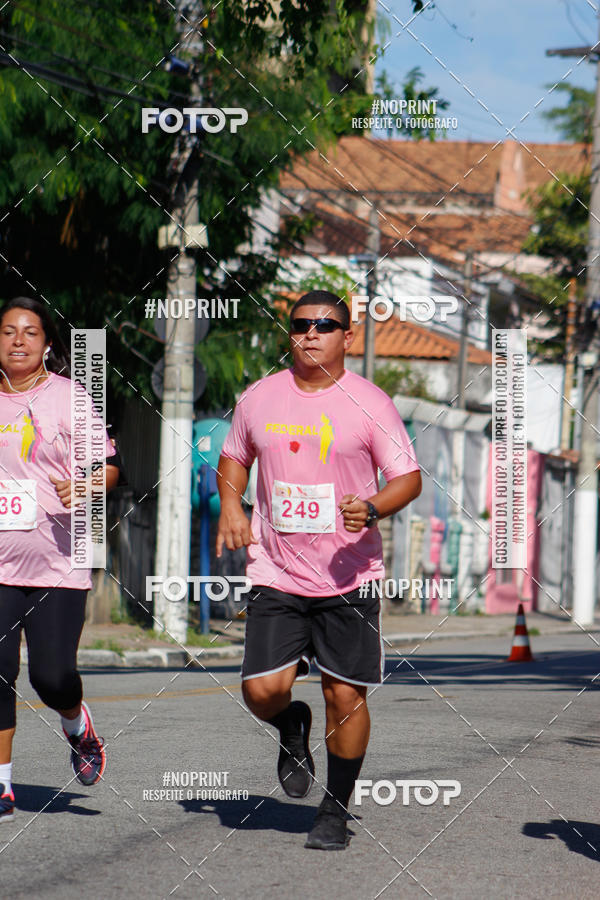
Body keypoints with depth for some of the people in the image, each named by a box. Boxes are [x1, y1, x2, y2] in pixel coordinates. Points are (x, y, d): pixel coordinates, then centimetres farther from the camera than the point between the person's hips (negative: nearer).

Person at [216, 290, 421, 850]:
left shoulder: (369, 403, -3)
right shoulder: (259, 398, 6)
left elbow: (409, 478, -1)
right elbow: (233, 457, 22)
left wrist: (372, 508, -20)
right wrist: (230, 506, 3)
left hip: (349, 576, -2)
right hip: (275, 573, 2)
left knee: (345, 695, -1)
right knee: (262, 690, -10)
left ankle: (336, 811, 17)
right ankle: (292, 728, 26)